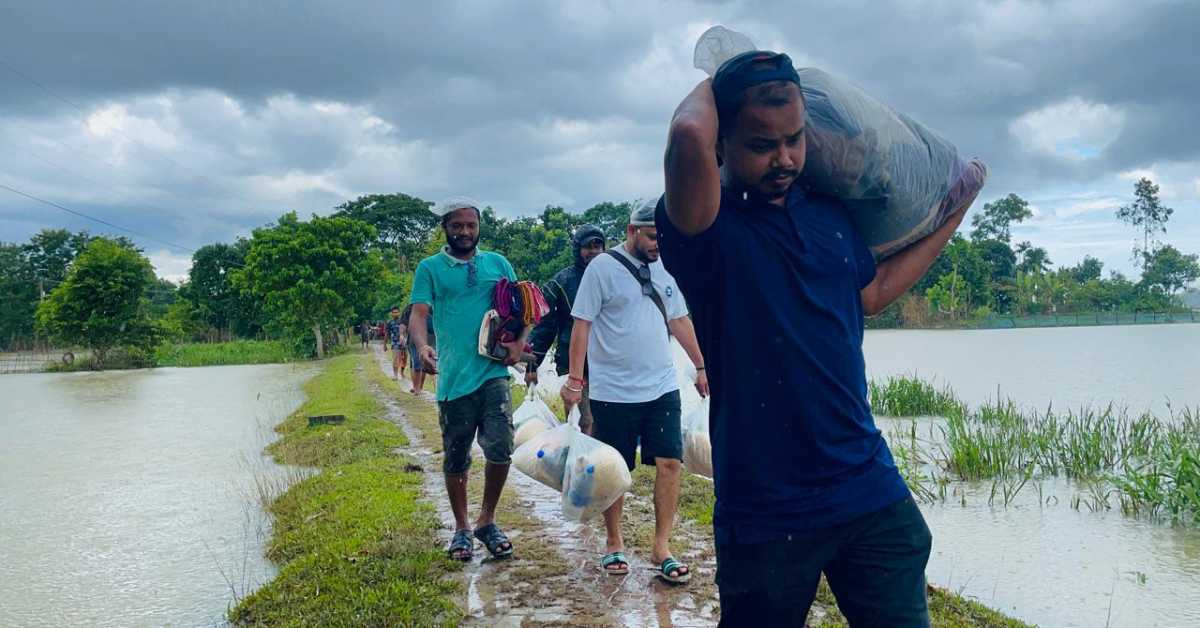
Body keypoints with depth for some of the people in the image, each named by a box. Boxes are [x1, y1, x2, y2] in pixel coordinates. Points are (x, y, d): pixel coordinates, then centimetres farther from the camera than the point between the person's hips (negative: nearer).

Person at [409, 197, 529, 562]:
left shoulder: (497, 263, 12)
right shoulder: (430, 268, 5)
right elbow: (418, 314, -6)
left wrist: (519, 342, -5)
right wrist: (422, 347, -27)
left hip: (494, 372, 1)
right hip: (453, 378, -1)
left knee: (500, 449, -8)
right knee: (455, 459, 9)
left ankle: (487, 521, 14)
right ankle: (461, 528, 26)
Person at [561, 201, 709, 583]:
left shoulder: (663, 270, 10)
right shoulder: (602, 268, -7)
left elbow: (680, 321, 18)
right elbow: (581, 324, -9)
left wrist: (700, 366, 19)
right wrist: (575, 378, -14)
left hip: (662, 389, 5)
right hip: (614, 392, -5)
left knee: (670, 464, -2)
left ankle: (662, 548, 8)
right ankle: (614, 544, 24)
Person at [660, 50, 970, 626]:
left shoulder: (830, 213, 9)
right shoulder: (707, 228, -12)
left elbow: (872, 292, 26)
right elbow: (688, 136, -33)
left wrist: (951, 217, 30)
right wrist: (712, 85, -10)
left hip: (871, 493, 5)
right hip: (765, 513, -5)